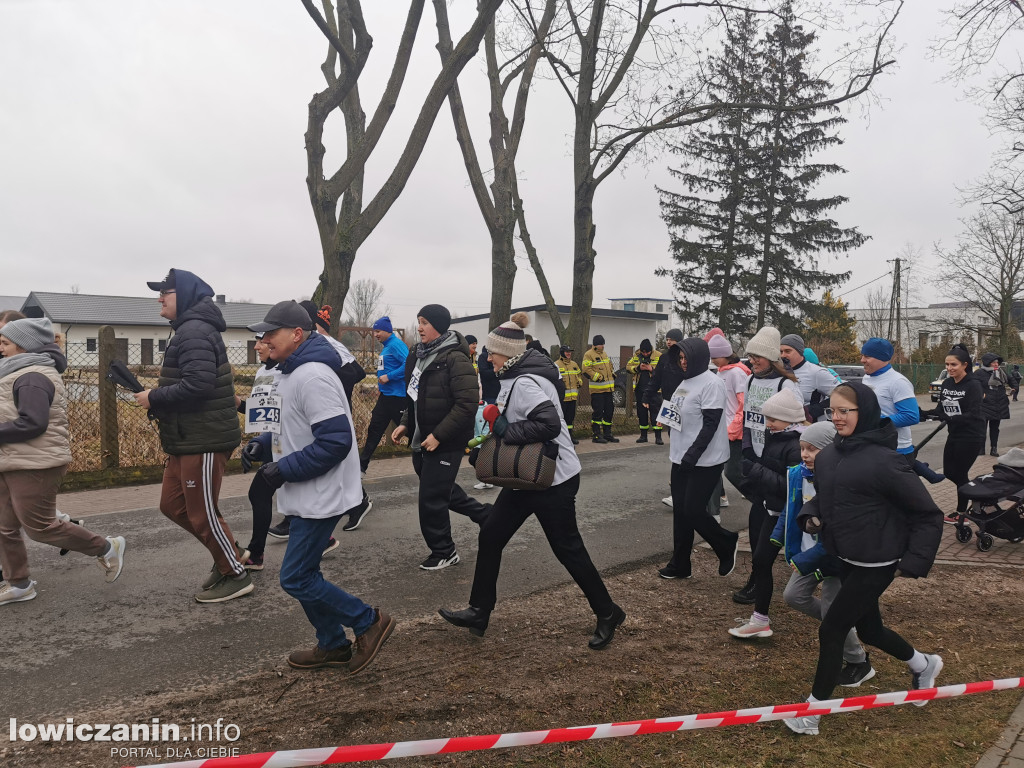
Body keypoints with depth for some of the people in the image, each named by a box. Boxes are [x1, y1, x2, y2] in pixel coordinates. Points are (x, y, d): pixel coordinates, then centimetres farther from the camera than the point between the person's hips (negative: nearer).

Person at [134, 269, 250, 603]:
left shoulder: (194, 332, -18)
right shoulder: (188, 330, 16)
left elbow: (197, 384, -29)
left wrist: (154, 399, -16)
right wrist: (157, 398, 6)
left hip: (204, 441, -11)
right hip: (186, 439, 11)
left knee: (202, 513, 0)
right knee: (173, 505, 16)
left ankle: (236, 576, 16)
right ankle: (230, 554, 27)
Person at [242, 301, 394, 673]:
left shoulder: (313, 377, -23)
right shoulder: (292, 371, 11)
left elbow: (335, 441, -28)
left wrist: (284, 470, -22)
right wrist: (266, 444, 6)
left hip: (320, 498, -10)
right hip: (307, 496, 10)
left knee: (296, 578, -4)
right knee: (303, 573, 17)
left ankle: (369, 622, 10)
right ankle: (333, 646, 32)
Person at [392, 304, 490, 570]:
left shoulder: (455, 358, -18)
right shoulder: (421, 355, 9)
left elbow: (468, 403, -24)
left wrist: (438, 435, -23)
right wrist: (406, 424, 8)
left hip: (446, 443, -9)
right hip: (422, 440, 9)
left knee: (431, 499, 0)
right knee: (443, 490, 21)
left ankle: (444, 552, 20)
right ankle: (486, 515, 40)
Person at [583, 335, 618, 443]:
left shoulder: (604, 354, 19)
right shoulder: (588, 355, -7)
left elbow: (610, 368, 29)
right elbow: (586, 371, -15)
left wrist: (613, 377, 17)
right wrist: (598, 377, -19)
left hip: (608, 389, 8)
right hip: (597, 389, -8)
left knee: (609, 411, 10)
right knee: (598, 412, -6)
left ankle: (607, 434, 19)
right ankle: (597, 435, 2)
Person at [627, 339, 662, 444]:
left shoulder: (659, 356, -5)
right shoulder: (636, 355, 7)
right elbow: (628, 366, 7)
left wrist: (652, 369, -21)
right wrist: (638, 368, -9)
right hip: (640, 389, 5)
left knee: (655, 411, -6)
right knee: (641, 412, 11)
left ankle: (658, 437, -3)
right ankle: (643, 435, 21)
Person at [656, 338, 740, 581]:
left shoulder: (711, 383, -15)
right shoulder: (685, 382, 13)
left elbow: (710, 425, -20)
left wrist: (692, 455, -23)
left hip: (704, 461, -9)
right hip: (681, 459, 9)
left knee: (694, 511, -5)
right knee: (680, 511, 10)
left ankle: (727, 545, 20)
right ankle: (680, 565, 19)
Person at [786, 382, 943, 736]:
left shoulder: (883, 461, -21)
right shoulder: (828, 455, -1)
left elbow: (928, 515, -13)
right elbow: (824, 495, 17)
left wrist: (914, 561, -14)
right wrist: (811, 515, -3)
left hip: (875, 564, -7)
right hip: (847, 559, 8)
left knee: (832, 629, -2)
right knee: (868, 629, 22)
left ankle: (812, 712, 15)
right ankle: (923, 664, 51)